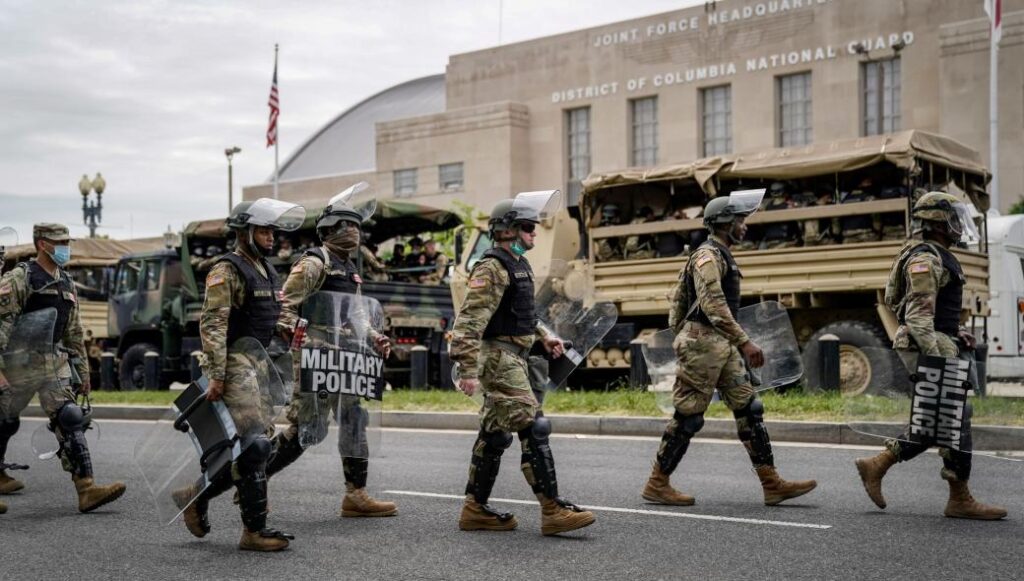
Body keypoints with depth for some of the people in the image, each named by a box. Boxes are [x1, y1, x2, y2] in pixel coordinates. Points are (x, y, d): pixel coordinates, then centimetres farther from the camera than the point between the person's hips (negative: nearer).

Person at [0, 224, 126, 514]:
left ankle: (86, 489, -14)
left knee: (71, 422, -7)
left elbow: (75, 333, 20)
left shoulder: (67, 284, 15)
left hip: (56, 362, 5)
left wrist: (82, 372, 19)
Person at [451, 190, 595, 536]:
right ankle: (553, 510, -13)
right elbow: (469, 320, -21)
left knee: (495, 433, 12)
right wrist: (468, 369, -27)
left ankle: (475, 510, 18)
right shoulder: (492, 268, -14)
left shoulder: (516, 265, 16)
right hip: (499, 358, -10)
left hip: (511, 358, 10)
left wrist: (543, 337, 22)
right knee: (533, 429, -13)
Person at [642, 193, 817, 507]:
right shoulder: (708, 255, -12)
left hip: (723, 347, 10)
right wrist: (744, 341, -28)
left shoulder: (722, 257, 19)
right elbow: (713, 305, -24)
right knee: (688, 417, -3)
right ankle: (657, 485, 7)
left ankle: (772, 484, 4)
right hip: (703, 343, -10)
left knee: (749, 409, 4)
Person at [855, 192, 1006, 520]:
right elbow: (919, 315, -21)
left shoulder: (938, 256, 19)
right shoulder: (924, 259, -14)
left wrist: (958, 333, 15)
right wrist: (935, 358, -26)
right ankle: (960, 499, 1)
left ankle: (876, 466, 13)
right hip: (928, 346, -11)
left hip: (940, 343, 11)